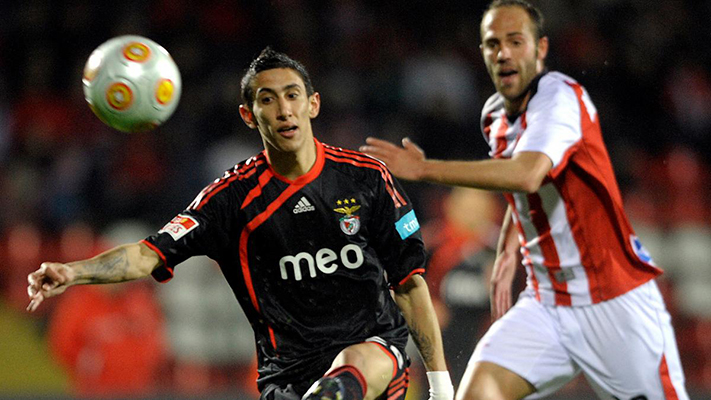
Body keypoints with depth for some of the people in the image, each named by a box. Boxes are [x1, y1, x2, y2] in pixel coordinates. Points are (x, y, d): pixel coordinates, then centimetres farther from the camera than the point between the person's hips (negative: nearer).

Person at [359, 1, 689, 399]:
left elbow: (527, 175, -35)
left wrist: (424, 169, -31)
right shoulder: (496, 116, 9)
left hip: (616, 302, -7)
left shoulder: (561, 96, -15)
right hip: (545, 303, 7)